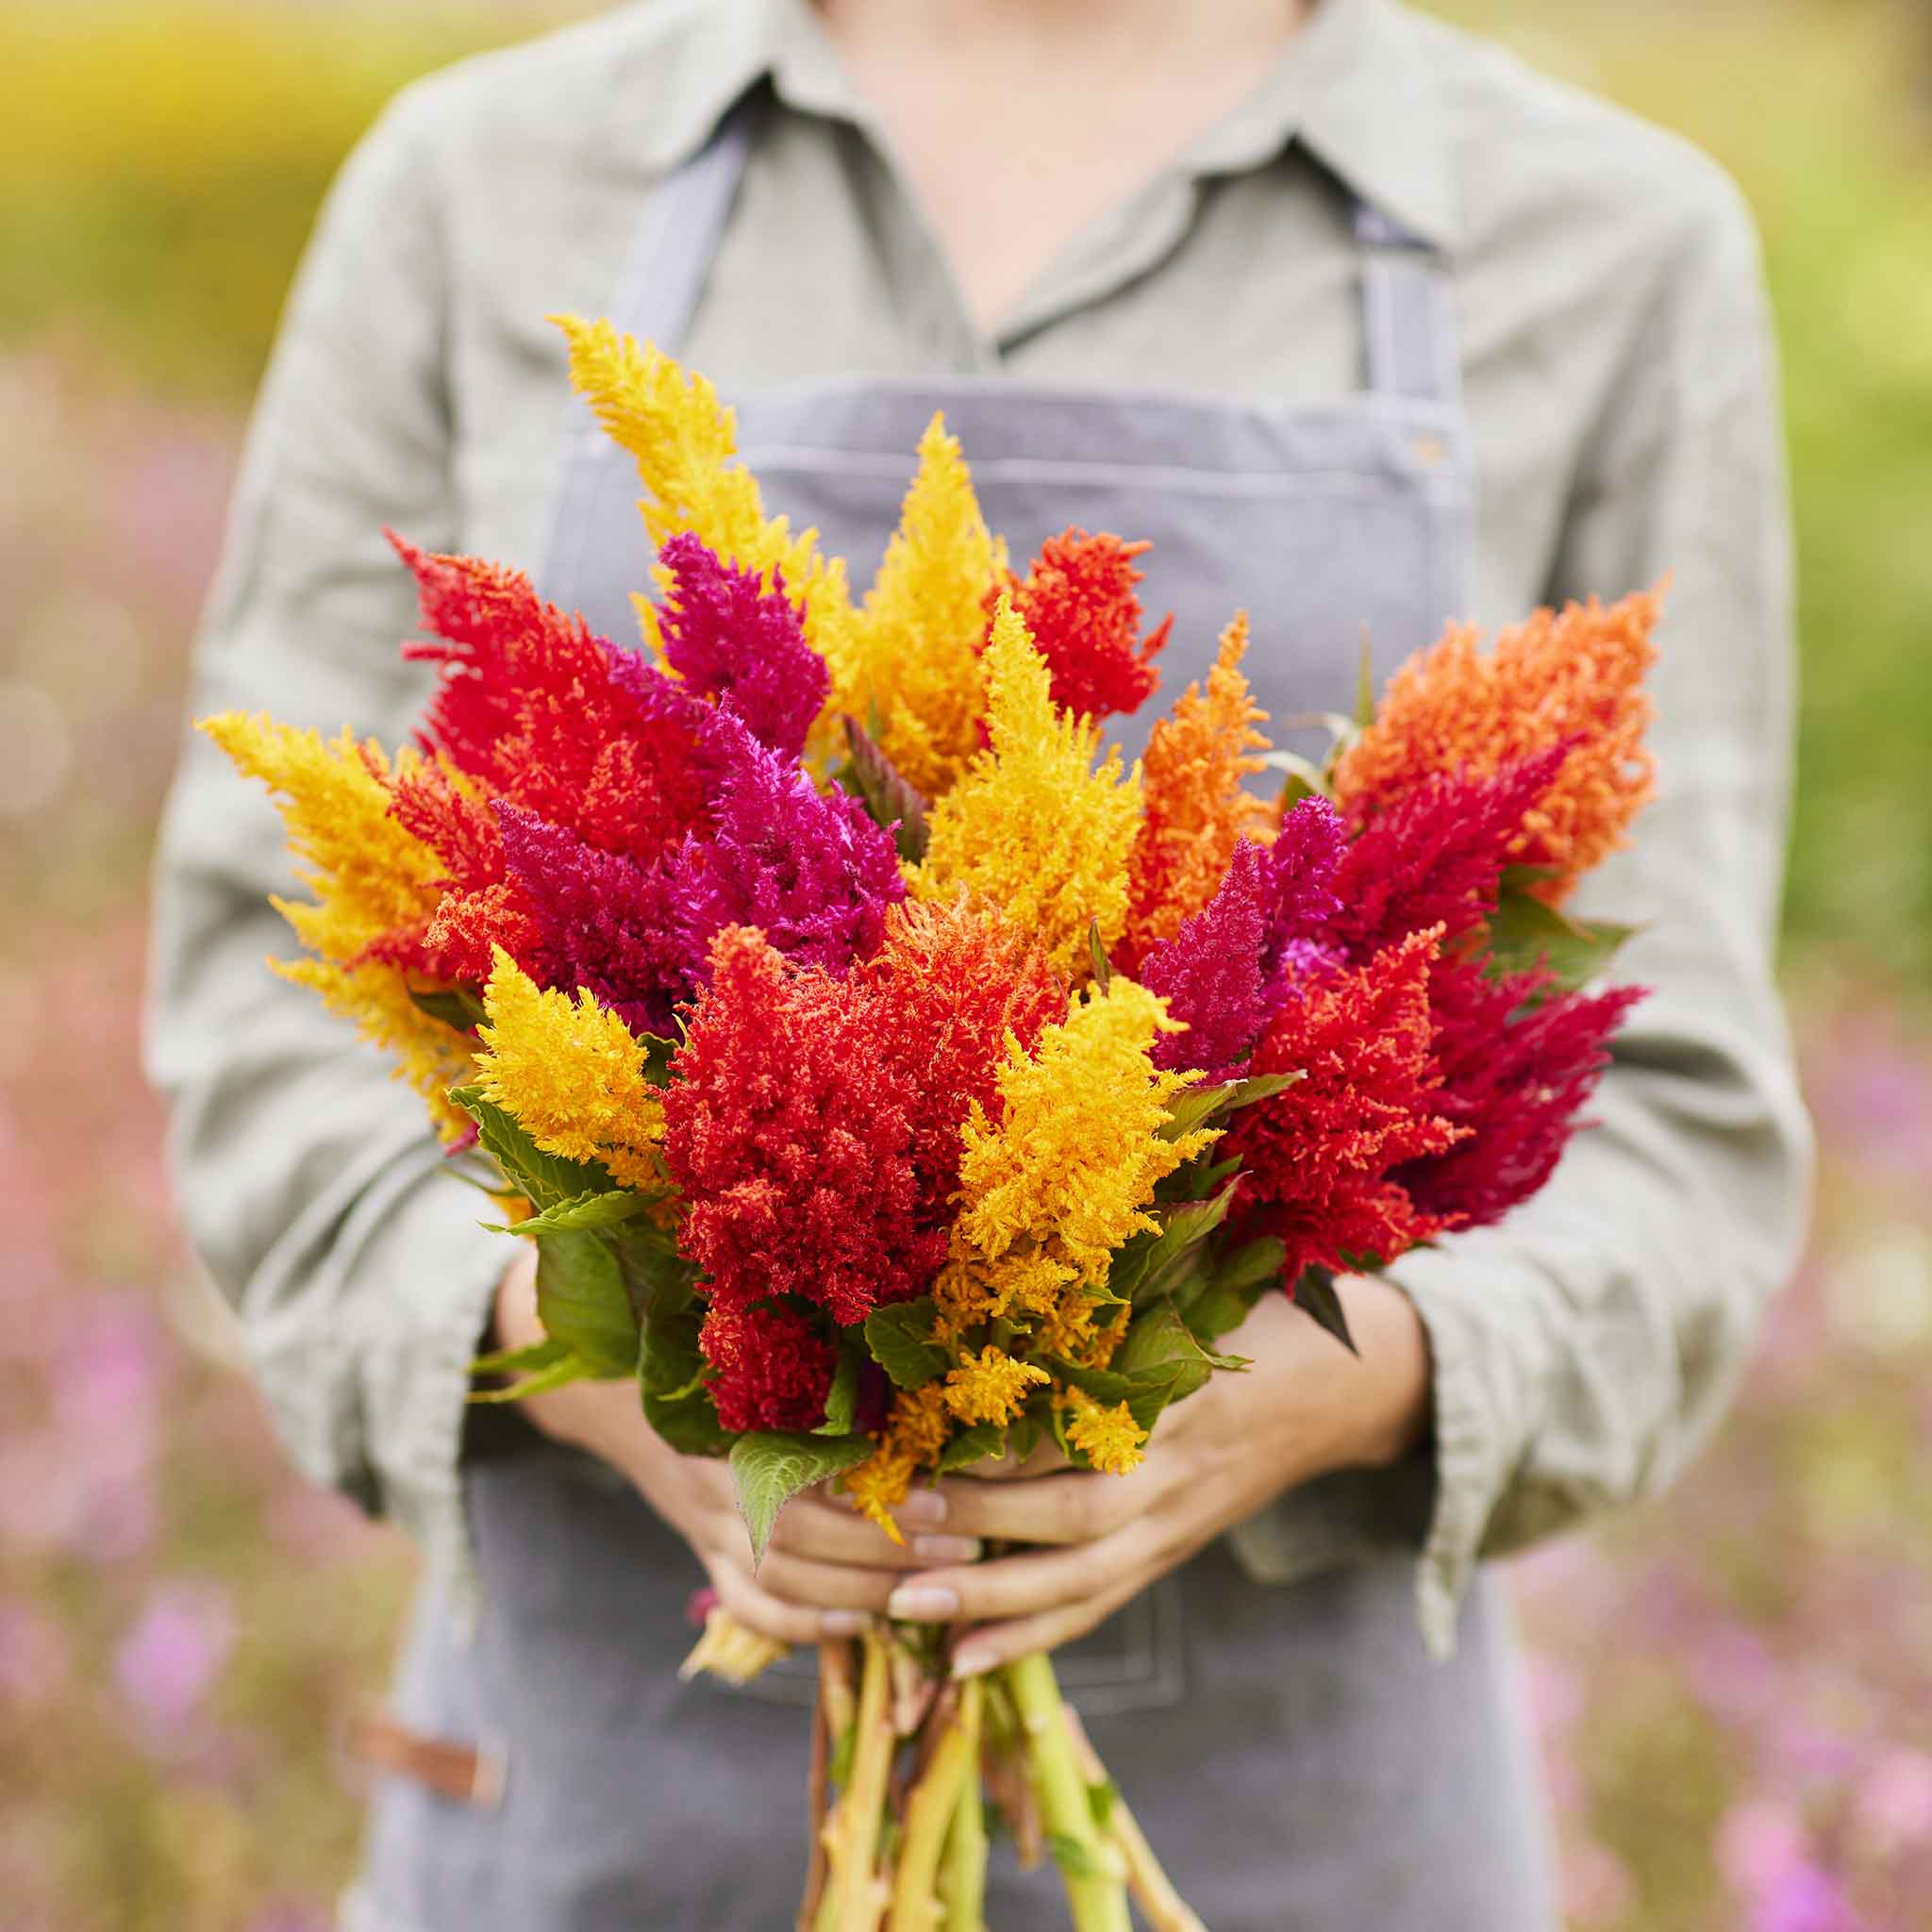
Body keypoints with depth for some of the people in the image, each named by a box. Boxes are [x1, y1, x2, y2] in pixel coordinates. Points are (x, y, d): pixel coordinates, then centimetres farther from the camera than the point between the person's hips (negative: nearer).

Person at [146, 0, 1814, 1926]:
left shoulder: (1611, 251, -1)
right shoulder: (485, 192, 0)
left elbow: (1661, 1135, -2)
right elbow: (289, 999, 0)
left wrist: (1304, 1393, -23)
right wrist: (617, 1367, -19)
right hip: (624, 1769, 1)